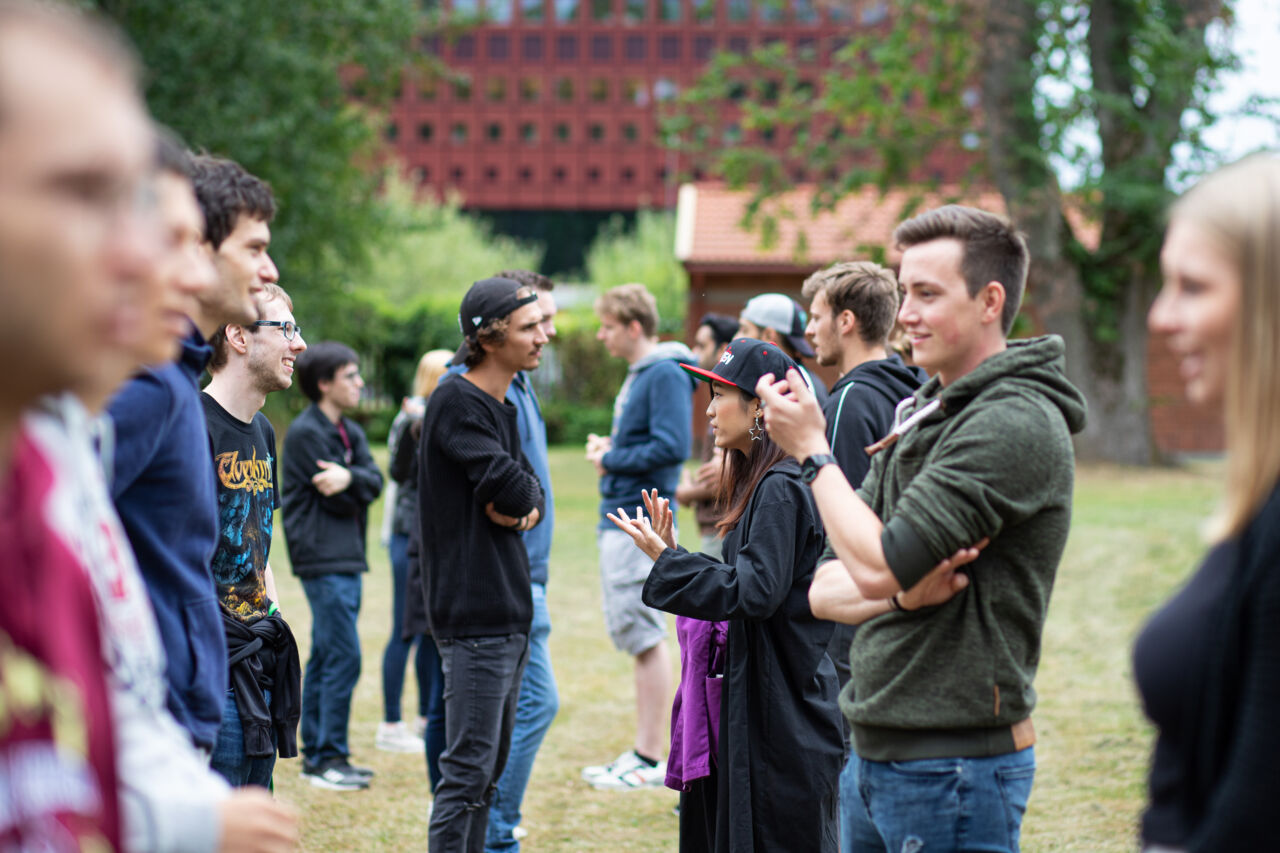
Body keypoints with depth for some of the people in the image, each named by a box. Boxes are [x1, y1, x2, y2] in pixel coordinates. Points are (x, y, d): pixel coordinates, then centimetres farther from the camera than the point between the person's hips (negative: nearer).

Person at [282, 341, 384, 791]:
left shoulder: (350, 432, 16)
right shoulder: (305, 432, -11)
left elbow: (374, 483, 0)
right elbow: (338, 500, -15)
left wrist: (349, 477, -18)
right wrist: (351, 486, 2)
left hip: (347, 557, 9)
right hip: (322, 557, -9)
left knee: (325, 656, 12)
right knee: (343, 656, -11)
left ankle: (316, 753, 18)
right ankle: (329, 758, -5)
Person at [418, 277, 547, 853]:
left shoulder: (502, 407, 17)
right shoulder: (457, 403, -13)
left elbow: (528, 490, 13)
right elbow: (510, 486, -22)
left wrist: (521, 506, -9)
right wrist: (521, 498, 0)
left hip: (508, 610, 10)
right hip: (474, 615, -10)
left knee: (492, 765, 15)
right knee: (468, 768, -10)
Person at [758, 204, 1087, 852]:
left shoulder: (1016, 422, -15)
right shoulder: (920, 414, 13)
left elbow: (878, 565, -22)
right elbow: (825, 592, 9)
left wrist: (812, 450, -8)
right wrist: (903, 593, -12)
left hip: (952, 764, -8)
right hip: (876, 751, 8)